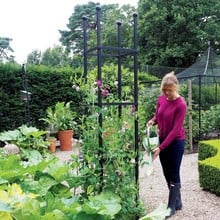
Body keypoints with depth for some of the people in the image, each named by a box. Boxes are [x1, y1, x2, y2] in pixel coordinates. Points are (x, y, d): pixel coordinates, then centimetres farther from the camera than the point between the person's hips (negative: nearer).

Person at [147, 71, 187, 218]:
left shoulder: (181, 104, -20)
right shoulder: (161, 99, 0)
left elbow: (176, 129, -22)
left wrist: (161, 148, -25)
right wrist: (152, 121, -9)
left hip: (176, 142, -7)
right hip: (163, 140, 7)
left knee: (174, 175, 3)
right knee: (167, 174, 14)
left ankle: (172, 207, 17)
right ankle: (178, 203, 31)